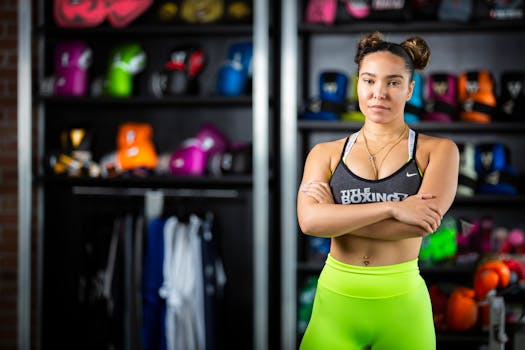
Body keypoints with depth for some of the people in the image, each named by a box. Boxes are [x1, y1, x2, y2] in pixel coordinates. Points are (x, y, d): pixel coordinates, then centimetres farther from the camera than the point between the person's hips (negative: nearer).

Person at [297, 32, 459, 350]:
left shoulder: (438, 150, 0)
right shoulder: (326, 154, 4)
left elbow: (426, 222, -15)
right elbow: (310, 221, -13)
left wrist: (336, 216, -9)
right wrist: (391, 207, -19)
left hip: (401, 304, -1)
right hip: (335, 301, 1)